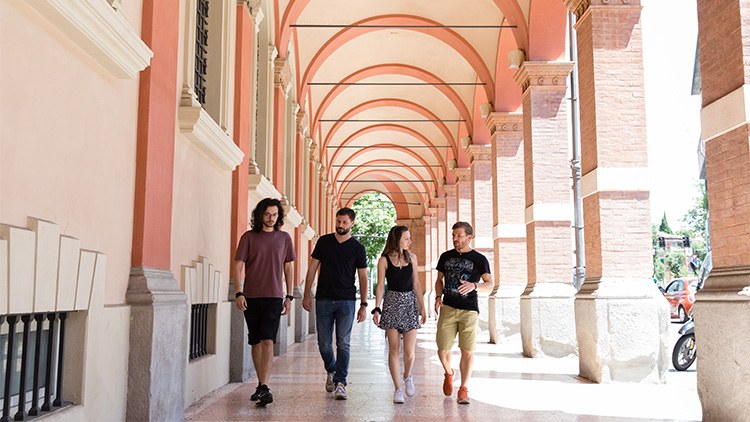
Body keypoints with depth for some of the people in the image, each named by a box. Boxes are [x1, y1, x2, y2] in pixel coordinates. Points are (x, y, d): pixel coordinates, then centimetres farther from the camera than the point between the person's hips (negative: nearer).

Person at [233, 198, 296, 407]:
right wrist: (238, 293, -10)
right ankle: (261, 384, 22)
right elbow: (238, 266, 0)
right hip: (251, 297, 1)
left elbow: (287, 268, 13)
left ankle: (264, 388, -16)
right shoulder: (249, 237, 2)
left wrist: (289, 296, 9)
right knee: (256, 342, 9)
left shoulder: (284, 238, 8)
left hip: (274, 297, -1)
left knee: (268, 341, -13)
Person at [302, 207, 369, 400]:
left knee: (343, 344, -4)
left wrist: (364, 304, 0)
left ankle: (340, 383, 1)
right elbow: (312, 268, 8)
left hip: (346, 301, -1)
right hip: (323, 300, 1)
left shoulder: (357, 248, 4)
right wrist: (307, 294, 1)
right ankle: (331, 371, 32)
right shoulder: (324, 241, 7)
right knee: (324, 343, 5)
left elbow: (363, 277, 5)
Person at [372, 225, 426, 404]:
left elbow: (416, 284, 11)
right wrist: (376, 309, -10)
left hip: (410, 302, 2)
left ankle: (407, 376, 26)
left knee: (409, 350, -4)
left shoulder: (412, 257, 8)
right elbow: (380, 286, -1)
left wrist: (422, 307, 9)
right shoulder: (384, 260, -1)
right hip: (392, 302, -2)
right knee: (394, 349, -1)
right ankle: (397, 389, 10)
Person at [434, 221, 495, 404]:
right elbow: (439, 280, 19)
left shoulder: (479, 259, 1)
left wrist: (474, 285, -25)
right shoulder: (446, 256, 11)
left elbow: (490, 285, -5)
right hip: (448, 308, 2)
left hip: (469, 310, -2)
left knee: (467, 350, -2)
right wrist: (438, 296, 0)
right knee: (443, 349, -1)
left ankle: (464, 389, 8)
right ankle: (448, 374, 30)